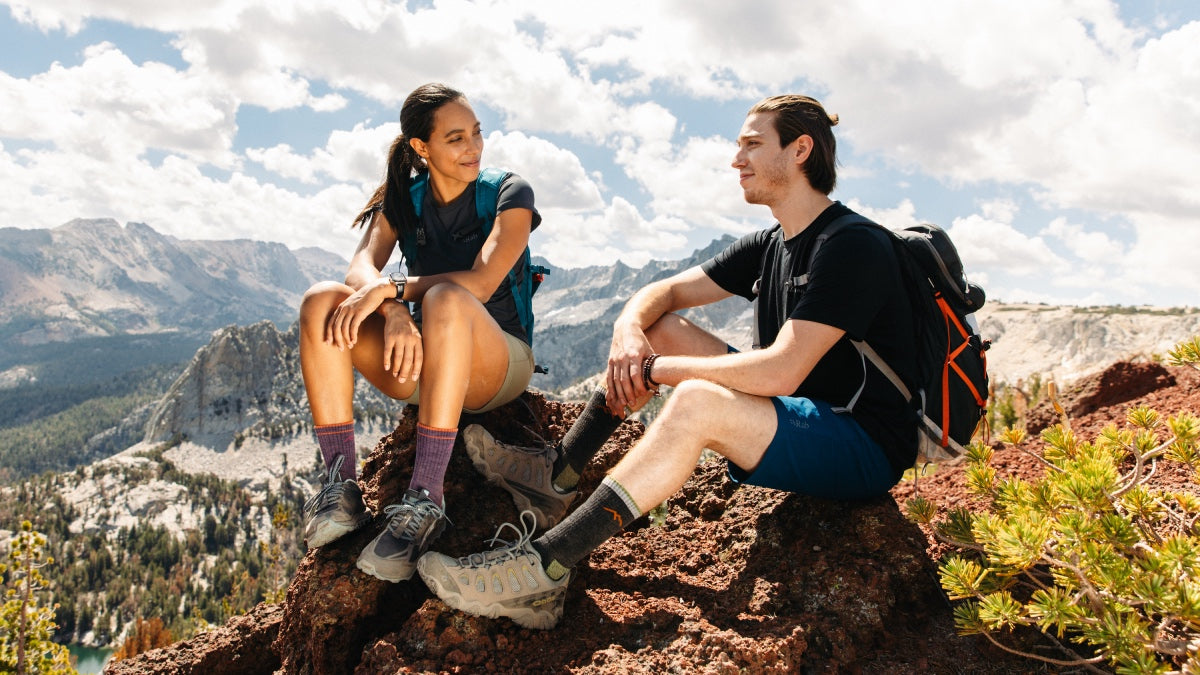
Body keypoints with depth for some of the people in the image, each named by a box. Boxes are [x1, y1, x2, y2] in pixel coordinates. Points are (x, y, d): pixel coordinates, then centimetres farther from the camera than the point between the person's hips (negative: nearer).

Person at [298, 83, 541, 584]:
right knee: (323, 302, -19)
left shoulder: (509, 194, -7)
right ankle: (341, 490, -25)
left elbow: (482, 281, -23)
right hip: (424, 363, 4)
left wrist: (392, 289, -29)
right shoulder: (404, 198, 5)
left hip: (499, 364, -4)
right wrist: (395, 312, -34)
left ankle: (424, 501, -40)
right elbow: (362, 268, -13)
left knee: (445, 298, -37)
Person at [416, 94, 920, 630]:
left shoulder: (854, 246, -18)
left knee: (696, 401, -35)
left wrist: (656, 368, -20)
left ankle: (541, 570, -33)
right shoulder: (767, 246, 9)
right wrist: (628, 331, -12)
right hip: (793, 418, 9)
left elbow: (780, 372, -28)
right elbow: (664, 292, 12)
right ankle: (554, 469, 1)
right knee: (659, 326, 4)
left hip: (866, 447, -9)